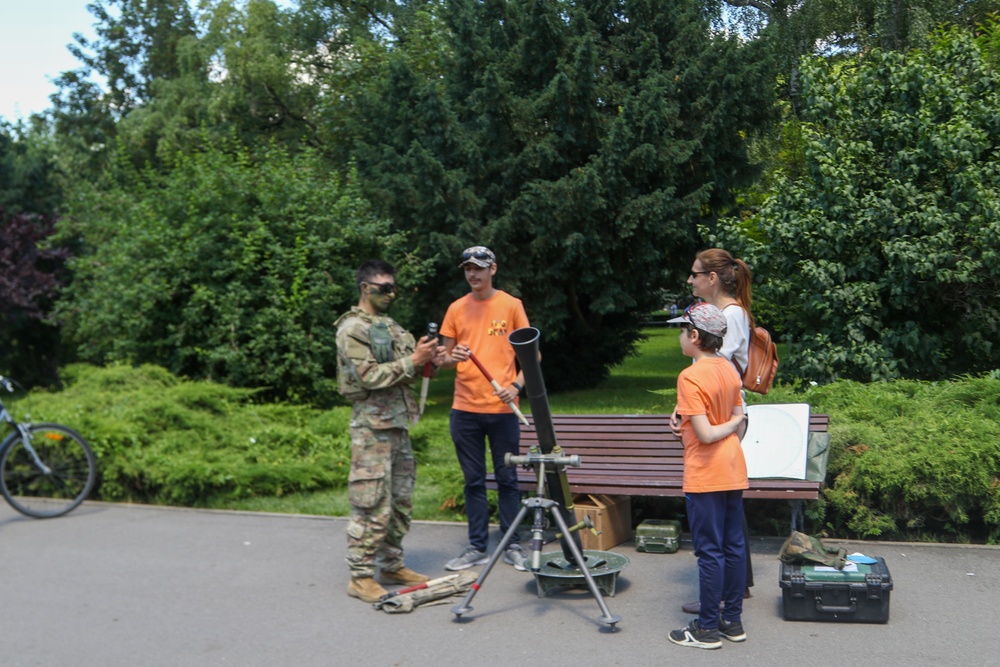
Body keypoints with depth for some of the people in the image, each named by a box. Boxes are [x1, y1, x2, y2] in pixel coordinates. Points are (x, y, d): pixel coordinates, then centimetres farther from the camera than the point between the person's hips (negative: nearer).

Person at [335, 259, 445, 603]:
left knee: (400, 501, 14)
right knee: (372, 505, -6)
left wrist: (427, 359, 0)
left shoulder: (390, 325, 17)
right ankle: (360, 577, 3)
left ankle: (391, 565, 25)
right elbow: (369, 376, -19)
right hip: (372, 427, -9)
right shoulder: (352, 329, -10)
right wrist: (412, 360, -20)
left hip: (399, 424, 9)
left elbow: (405, 371, 19)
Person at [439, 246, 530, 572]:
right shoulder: (456, 309, 8)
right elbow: (446, 357, 11)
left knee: (507, 478, 5)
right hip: (465, 408, 2)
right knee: (473, 480, 9)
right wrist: (452, 358, -12)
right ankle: (477, 547, 17)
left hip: (502, 408, -2)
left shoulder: (511, 305, 1)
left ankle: (512, 546, 15)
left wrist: (516, 385, -11)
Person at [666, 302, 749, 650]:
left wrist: (728, 426, -4)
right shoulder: (730, 369, 6)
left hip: (705, 476, -8)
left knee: (710, 551, -1)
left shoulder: (690, 377, -18)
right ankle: (733, 620, 22)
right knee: (734, 545, 12)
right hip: (734, 471, 8)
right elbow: (741, 423, 11)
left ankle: (707, 629, 9)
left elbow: (705, 434, -21)